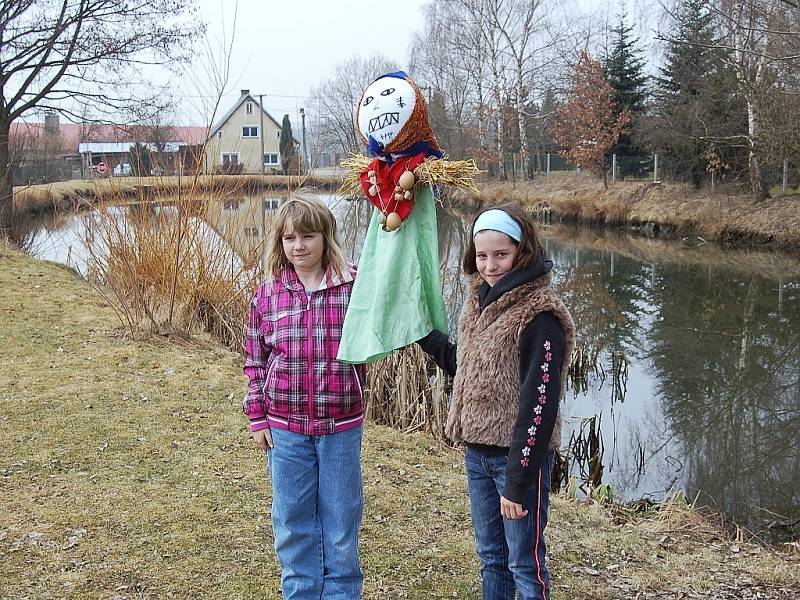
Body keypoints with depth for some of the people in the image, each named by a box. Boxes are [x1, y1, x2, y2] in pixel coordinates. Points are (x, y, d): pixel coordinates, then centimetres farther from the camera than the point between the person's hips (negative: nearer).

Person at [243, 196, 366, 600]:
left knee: (340, 519, 12)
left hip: (341, 425, -2)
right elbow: (255, 358, 6)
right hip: (285, 426, 2)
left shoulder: (354, 285, -7)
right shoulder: (268, 293, -1)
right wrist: (257, 417, 5)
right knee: (293, 521, 14)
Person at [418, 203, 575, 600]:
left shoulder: (540, 316, -19)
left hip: (519, 456, -8)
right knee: (491, 558, 20)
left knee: (524, 564, 5)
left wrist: (518, 483, -21)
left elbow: (539, 403, -21)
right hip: (477, 452, 8)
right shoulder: (481, 301, 7)